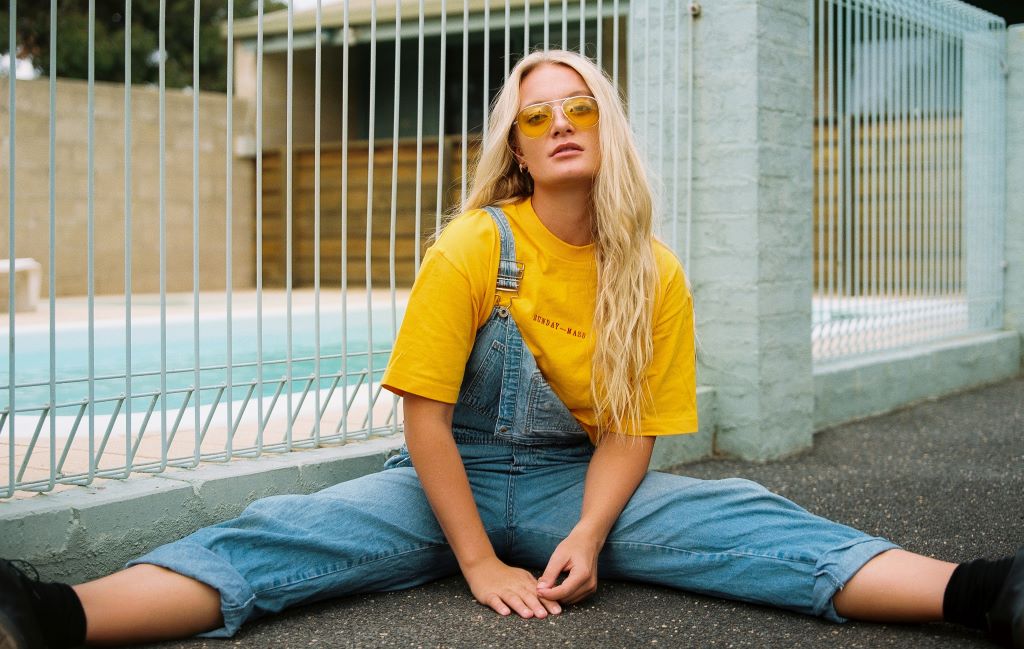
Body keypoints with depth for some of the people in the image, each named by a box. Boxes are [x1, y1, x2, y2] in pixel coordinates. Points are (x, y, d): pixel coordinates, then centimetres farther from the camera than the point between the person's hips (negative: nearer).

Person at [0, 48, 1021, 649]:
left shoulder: (655, 277, -3)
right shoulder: (470, 249, -10)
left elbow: (629, 433, -2)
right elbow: (426, 418, -11)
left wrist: (586, 536, -21)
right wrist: (480, 563, -17)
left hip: (580, 486, 2)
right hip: (451, 482, -2)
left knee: (743, 520, -23)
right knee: (287, 530, -27)